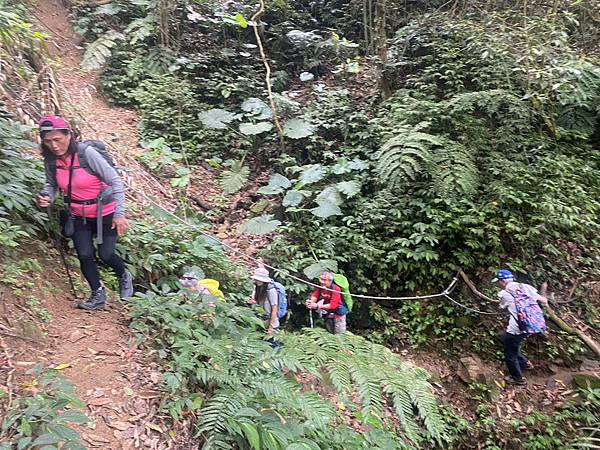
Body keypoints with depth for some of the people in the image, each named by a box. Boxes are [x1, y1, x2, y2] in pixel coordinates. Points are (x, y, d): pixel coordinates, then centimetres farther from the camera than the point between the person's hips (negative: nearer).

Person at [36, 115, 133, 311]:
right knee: (84, 256, -2)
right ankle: (98, 295, 20)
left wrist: (119, 214, -21)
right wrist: (47, 197, -15)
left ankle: (124, 277, 33)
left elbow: (115, 181, -21)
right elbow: (51, 184, 9)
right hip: (79, 215, 4)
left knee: (106, 255, -1)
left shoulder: (87, 153, -25)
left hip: (105, 213, -4)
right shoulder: (51, 160, -10)